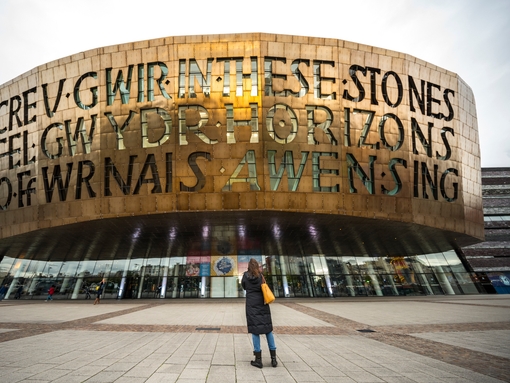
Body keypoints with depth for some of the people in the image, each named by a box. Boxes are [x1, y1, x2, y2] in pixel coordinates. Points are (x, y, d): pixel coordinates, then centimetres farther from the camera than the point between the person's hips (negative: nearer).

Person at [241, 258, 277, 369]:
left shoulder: (246, 275, 0)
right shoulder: (261, 276, 4)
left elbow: (244, 286, 12)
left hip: (251, 305, -2)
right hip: (263, 304, 2)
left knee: (255, 330, 0)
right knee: (268, 329, 8)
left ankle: (258, 359, 0)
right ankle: (273, 358, 7)